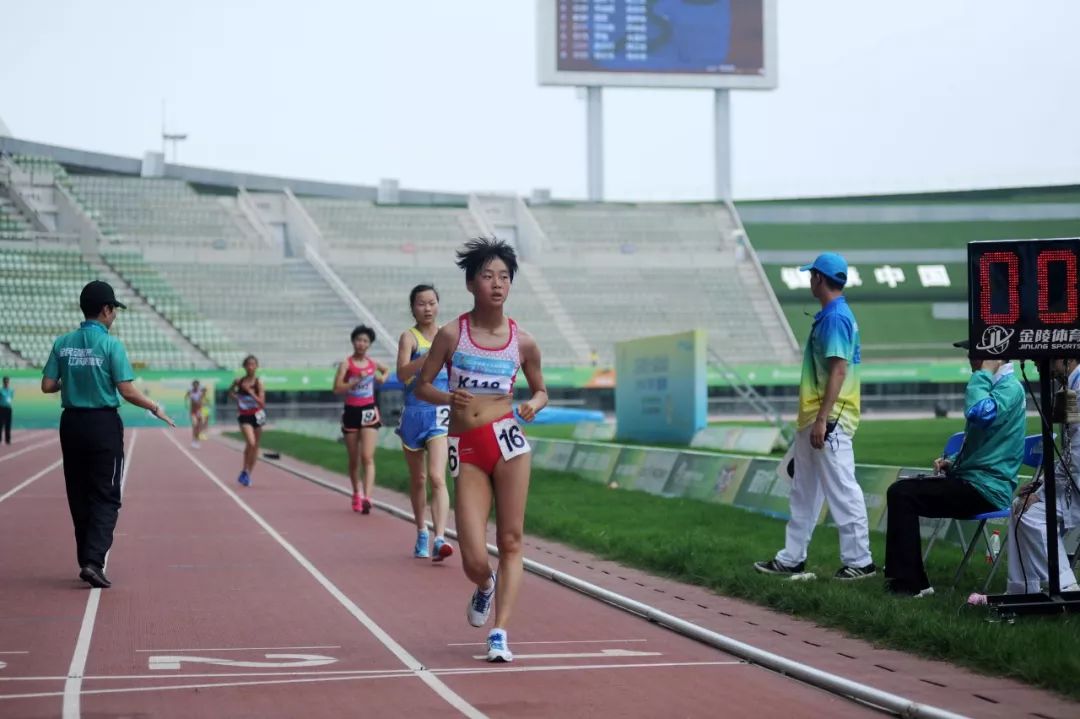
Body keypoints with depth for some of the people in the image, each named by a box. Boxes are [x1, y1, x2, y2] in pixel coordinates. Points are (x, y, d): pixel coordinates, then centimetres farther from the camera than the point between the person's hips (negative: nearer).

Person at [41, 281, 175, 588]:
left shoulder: (63, 343, 2)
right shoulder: (111, 344, -11)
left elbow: (47, 386, 2)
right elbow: (127, 391, -14)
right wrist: (155, 408, 1)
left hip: (71, 423, 5)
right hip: (103, 425, -5)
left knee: (79, 495, 13)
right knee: (105, 497, -1)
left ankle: (87, 560, 20)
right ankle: (93, 561, -14)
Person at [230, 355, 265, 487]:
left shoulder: (258, 383, -8)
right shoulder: (238, 381, -2)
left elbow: (262, 403, -16)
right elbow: (231, 392, 19)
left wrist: (250, 391, -23)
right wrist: (236, 398, 2)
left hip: (257, 415, 1)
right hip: (244, 416, -1)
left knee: (255, 446, 9)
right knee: (250, 443, -20)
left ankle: (249, 473, 25)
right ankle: (245, 471, -3)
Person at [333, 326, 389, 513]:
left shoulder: (372, 363, 6)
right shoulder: (346, 363, -5)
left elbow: (386, 370, 30)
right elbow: (337, 389, -14)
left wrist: (382, 378, 9)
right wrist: (357, 380, -22)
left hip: (369, 411, 1)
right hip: (351, 412, -1)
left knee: (368, 457, -14)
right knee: (354, 460, 10)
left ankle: (367, 498, -23)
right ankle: (356, 494, 31)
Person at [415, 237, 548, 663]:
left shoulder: (523, 342, 4)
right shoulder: (451, 335, -1)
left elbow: (540, 390, 17)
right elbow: (421, 385, 6)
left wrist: (534, 406, -6)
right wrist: (447, 398, -15)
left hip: (508, 439, 1)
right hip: (466, 451, -1)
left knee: (510, 541, -4)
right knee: (474, 560, -5)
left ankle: (500, 633, 3)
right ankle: (485, 587, 32)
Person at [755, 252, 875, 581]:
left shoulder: (836, 317, -15)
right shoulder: (827, 315, 15)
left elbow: (839, 370, -22)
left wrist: (822, 419, -25)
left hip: (829, 419, -11)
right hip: (813, 418, 11)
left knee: (841, 489, -6)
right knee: (804, 490, 14)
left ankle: (859, 561, 0)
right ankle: (791, 559, 21)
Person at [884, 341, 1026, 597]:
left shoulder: (1009, 387, -14)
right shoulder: (997, 384, 18)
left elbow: (978, 413, -37)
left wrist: (984, 373, -23)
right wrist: (953, 461, 10)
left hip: (985, 490, -11)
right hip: (977, 482, 11)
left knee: (902, 494, -16)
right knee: (901, 490, 13)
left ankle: (908, 583, -15)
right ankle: (908, 578, 12)